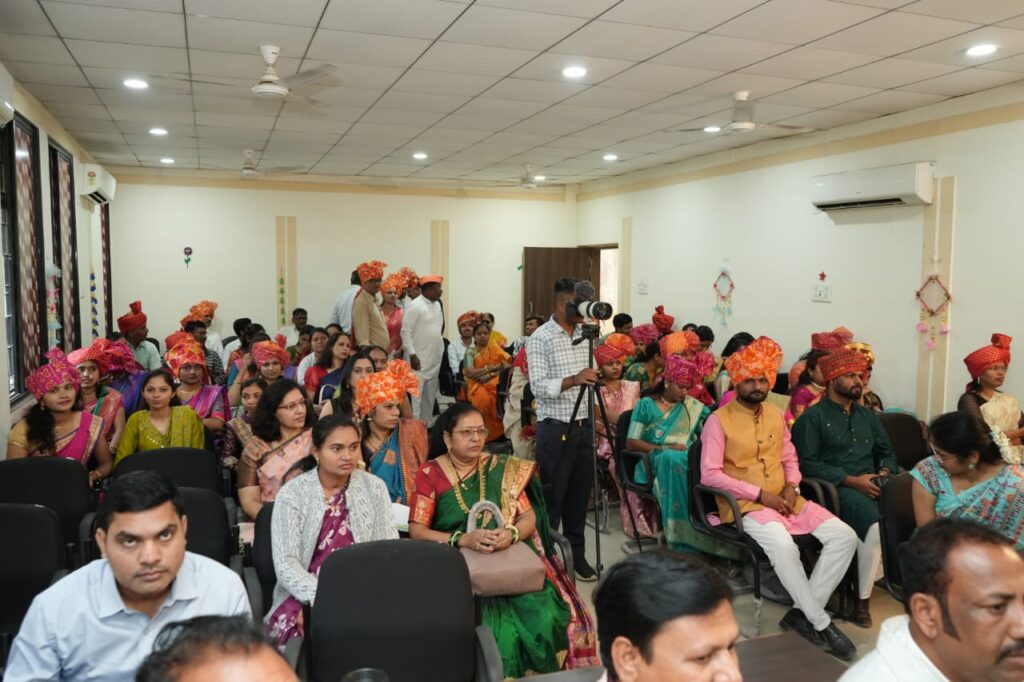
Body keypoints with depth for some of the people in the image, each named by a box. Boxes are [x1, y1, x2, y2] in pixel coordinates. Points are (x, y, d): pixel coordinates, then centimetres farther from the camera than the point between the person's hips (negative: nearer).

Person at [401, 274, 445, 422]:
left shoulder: (437, 304, 13)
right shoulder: (415, 306, -13)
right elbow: (406, 331, -16)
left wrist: (440, 350, 16)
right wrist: (412, 354, -19)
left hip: (434, 360, 8)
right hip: (419, 359, -8)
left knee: (430, 397, 14)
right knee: (415, 395, -8)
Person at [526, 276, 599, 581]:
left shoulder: (585, 334, 10)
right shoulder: (540, 338, -10)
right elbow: (538, 386, -18)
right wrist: (573, 379, -29)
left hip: (583, 427, 6)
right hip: (555, 429, -6)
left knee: (579, 495, 12)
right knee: (551, 498, 2)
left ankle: (576, 555, 25)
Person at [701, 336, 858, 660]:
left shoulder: (776, 414, 12)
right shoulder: (718, 420, -7)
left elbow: (789, 458, 19)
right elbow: (710, 474, -13)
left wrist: (791, 486, -3)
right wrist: (760, 494, -16)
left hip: (784, 499, 7)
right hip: (745, 505, -7)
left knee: (845, 536, -10)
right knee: (783, 546, -35)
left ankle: (802, 613, -7)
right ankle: (822, 624, -14)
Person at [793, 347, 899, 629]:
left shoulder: (867, 415, 24)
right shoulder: (813, 417, 2)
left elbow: (886, 452, 24)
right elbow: (807, 463, -8)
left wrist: (883, 473, 0)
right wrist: (852, 480, -14)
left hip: (873, 484, 6)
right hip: (836, 488, -6)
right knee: (875, 524, -33)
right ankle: (862, 601, -22)